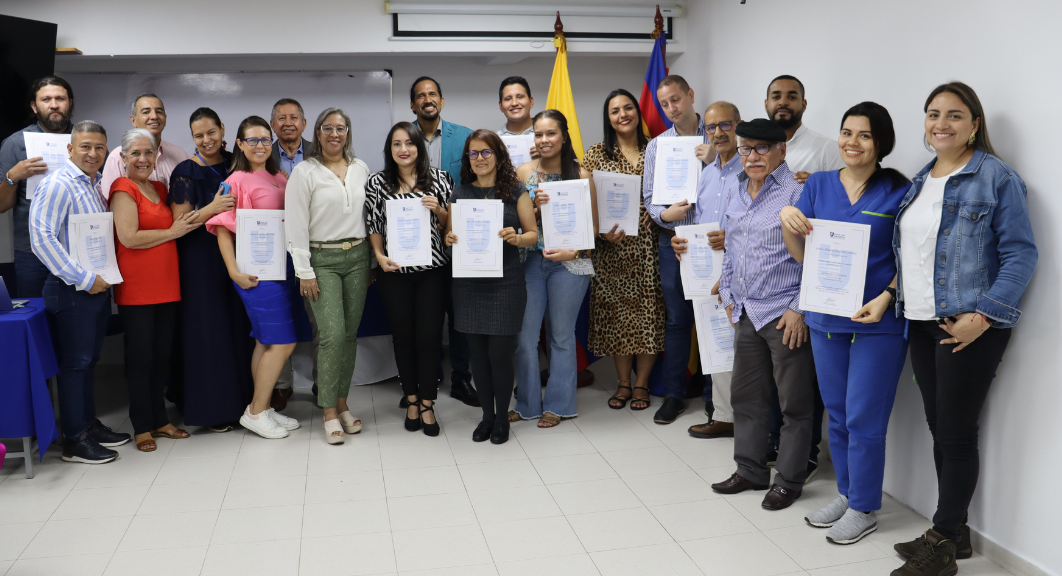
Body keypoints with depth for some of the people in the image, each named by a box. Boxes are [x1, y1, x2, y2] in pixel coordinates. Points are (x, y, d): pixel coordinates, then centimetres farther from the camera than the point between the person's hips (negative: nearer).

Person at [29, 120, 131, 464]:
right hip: (71, 290, -8)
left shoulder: (96, 185, 13)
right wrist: (84, 279, -19)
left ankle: (89, 425, 29)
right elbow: (41, 238, -21)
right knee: (74, 363, -1)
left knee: (89, 359, 16)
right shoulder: (58, 185, -14)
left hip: (98, 286, 8)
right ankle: (74, 441, 9)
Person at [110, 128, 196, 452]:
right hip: (136, 288, -7)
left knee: (162, 354, 11)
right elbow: (129, 237, -17)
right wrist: (174, 231, -10)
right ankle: (142, 426, 10)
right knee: (140, 357, 0)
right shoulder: (123, 189, -7)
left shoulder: (160, 189, 16)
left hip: (166, 285, 7)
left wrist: (190, 221, 12)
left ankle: (159, 418, 22)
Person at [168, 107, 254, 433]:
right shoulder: (186, 172, -4)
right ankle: (212, 409, 9)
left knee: (239, 326, 6)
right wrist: (212, 208, -23)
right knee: (208, 330, -2)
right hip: (201, 261, -4)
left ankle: (240, 400, 19)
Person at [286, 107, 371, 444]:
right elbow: (295, 224, -6)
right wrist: (304, 271, -10)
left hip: (357, 256, 4)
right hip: (322, 259, -4)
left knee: (350, 334, 6)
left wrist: (371, 260, 12)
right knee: (332, 335, -11)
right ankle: (329, 413, 0)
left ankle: (342, 404, 18)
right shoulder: (305, 172, -4)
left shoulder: (360, 169, 10)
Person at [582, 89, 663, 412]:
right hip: (612, 247, 0)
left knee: (649, 311, 1)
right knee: (616, 311, 3)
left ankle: (642, 383, 15)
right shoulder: (596, 154, 5)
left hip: (648, 243, 1)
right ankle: (623, 383, 17)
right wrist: (602, 231, -13)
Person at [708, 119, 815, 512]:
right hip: (747, 313, 8)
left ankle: (789, 480, 19)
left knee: (795, 403, 5)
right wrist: (729, 295, 18)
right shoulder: (737, 194, 13)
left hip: (785, 316, -8)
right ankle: (750, 470, 31)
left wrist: (800, 309, -17)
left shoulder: (798, 193, -12)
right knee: (745, 396, 16)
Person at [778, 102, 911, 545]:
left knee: (864, 419, 1)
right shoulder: (818, 185, 6)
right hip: (826, 317, 4)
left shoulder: (898, 192, -5)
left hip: (878, 322, -4)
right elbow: (800, 255, 6)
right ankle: (846, 494, 32)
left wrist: (884, 299, -20)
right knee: (837, 416, 15)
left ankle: (864, 508, 18)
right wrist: (787, 220, -13)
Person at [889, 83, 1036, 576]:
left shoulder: (996, 177, -7)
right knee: (938, 428, 13)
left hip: (969, 326, -7)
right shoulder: (919, 181, 14)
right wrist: (896, 296, 6)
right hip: (922, 324, 7)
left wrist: (982, 316, -19)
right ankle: (955, 533, 27)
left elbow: (1020, 255, -12)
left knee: (956, 433, 1)